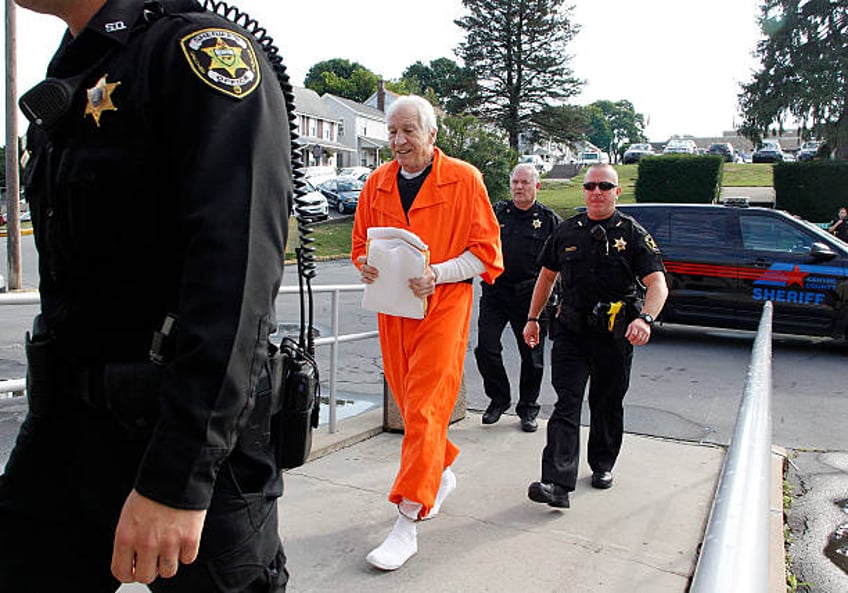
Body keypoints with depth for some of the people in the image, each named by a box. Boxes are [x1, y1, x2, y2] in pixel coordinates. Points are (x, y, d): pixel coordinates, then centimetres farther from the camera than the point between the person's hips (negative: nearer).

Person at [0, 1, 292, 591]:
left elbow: (237, 272, -24)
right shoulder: (61, 87, 16)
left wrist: (175, 476, -27)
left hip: (191, 440, -7)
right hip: (63, 426, 8)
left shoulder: (202, 49, -11)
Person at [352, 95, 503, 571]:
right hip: (391, 306, 5)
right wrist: (367, 265, -5)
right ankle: (443, 472, 38)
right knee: (408, 401, 12)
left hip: (444, 305, -5)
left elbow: (486, 250, -5)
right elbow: (362, 243, 18)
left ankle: (408, 522, -3)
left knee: (425, 408, -9)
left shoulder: (463, 179, -3)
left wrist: (438, 274, -19)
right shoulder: (378, 183, 10)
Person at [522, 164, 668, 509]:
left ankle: (602, 465, 34)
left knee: (607, 405, 12)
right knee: (567, 403, -9)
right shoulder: (567, 231, 9)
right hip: (571, 329, 1)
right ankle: (558, 483, -15)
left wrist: (645, 318, -29)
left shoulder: (632, 234, -1)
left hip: (615, 335, -1)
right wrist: (532, 318, 16)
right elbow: (547, 276, 19)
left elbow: (657, 284, -10)